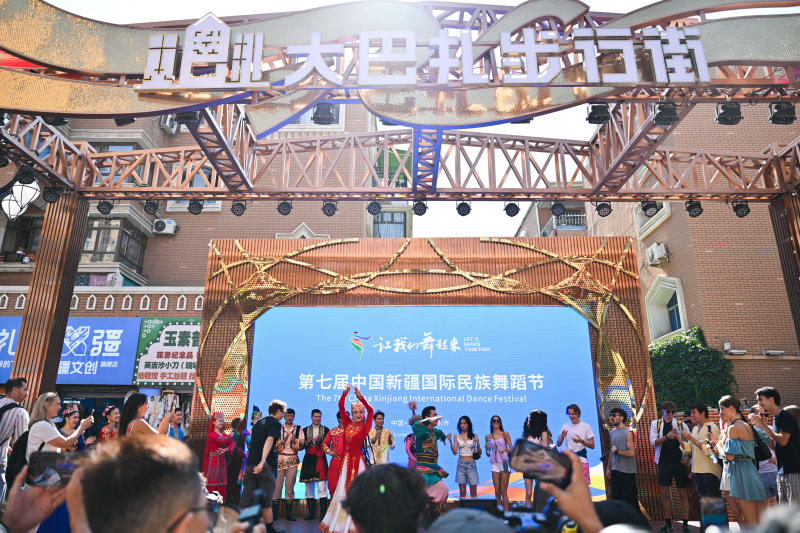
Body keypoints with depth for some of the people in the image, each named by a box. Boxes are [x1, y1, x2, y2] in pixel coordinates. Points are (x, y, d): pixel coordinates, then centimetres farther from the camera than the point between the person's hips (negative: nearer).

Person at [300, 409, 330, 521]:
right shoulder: (305, 430, 11)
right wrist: (307, 442, -14)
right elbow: (301, 446, 5)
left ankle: (323, 513, -3)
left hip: (320, 459, -2)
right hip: (308, 459, 2)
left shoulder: (325, 430, 7)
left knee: (322, 486, -8)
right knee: (309, 487, 5)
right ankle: (311, 512, 15)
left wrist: (318, 441, -17)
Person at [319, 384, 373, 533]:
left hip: (357, 461, -4)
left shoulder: (365, 427, -4)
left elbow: (370, 410, -18)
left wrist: (360, 396, -28)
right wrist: (345, 393, -14)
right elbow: (340, 406, 1)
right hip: (346, 459, 4)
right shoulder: (348, 424, 6)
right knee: (342, 490, 9)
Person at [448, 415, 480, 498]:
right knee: (462, 492, 2)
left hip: (471, 464, -1)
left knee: (473, 492, -1)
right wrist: (450, 441, -10)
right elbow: (455, 452, 0)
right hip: (461, 464, 1)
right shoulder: (457, 436, 7)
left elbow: (479, 453, 3)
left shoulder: (474, 436, 5)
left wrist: (478, 444, -15)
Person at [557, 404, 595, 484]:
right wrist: (562, 437, -17)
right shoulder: (565, 426, 6)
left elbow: (592, 446, -2)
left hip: (582, 460, -2)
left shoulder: (586, 427, 0)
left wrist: (581, 441, -19)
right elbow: (558, 444, 4)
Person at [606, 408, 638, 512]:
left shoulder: (628, 433, -11)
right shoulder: (612, 433, 12)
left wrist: (616, 451, -10)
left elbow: (631, 453, -19)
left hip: (627, 472, -7)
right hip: (615, 470, 7)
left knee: (630, 499, -1)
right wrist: (608, 467, 14)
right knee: (616, 498, 12)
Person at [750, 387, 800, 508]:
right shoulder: (775, 419, 15)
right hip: (782, 471, 9)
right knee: (783, 511, 11)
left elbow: (783, 441, -21)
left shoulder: (786, 416, -11)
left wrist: (762, 424, -15)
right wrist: (761, 426, 10)